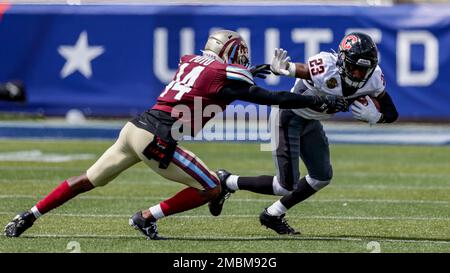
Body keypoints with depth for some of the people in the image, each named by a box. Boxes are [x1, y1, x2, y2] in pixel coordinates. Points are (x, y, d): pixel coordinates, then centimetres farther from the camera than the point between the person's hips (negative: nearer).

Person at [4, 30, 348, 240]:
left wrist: (250, 72, 46)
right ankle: (148, 218, 3)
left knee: (88, 181, 19)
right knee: (211, 188, 3)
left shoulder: (191, 61, 18)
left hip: (135, 127, 8)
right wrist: (320, 101, 4)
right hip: (157, 140, -8)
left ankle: (26, 218, 18)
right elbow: (270, 98, -2)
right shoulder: (227, 75, -3)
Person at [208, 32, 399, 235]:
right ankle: (226, 182, 12)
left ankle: (273, 215, 27)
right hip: (289, 117, -8)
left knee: (322, 177, 11)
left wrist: (373, 116, -27)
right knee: (286, 186, -7)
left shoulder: (373, 78, -15)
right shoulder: (326, 68, -35)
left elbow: (392, 113, -5)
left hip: (310, 122, 8)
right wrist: (280, 68, -60)